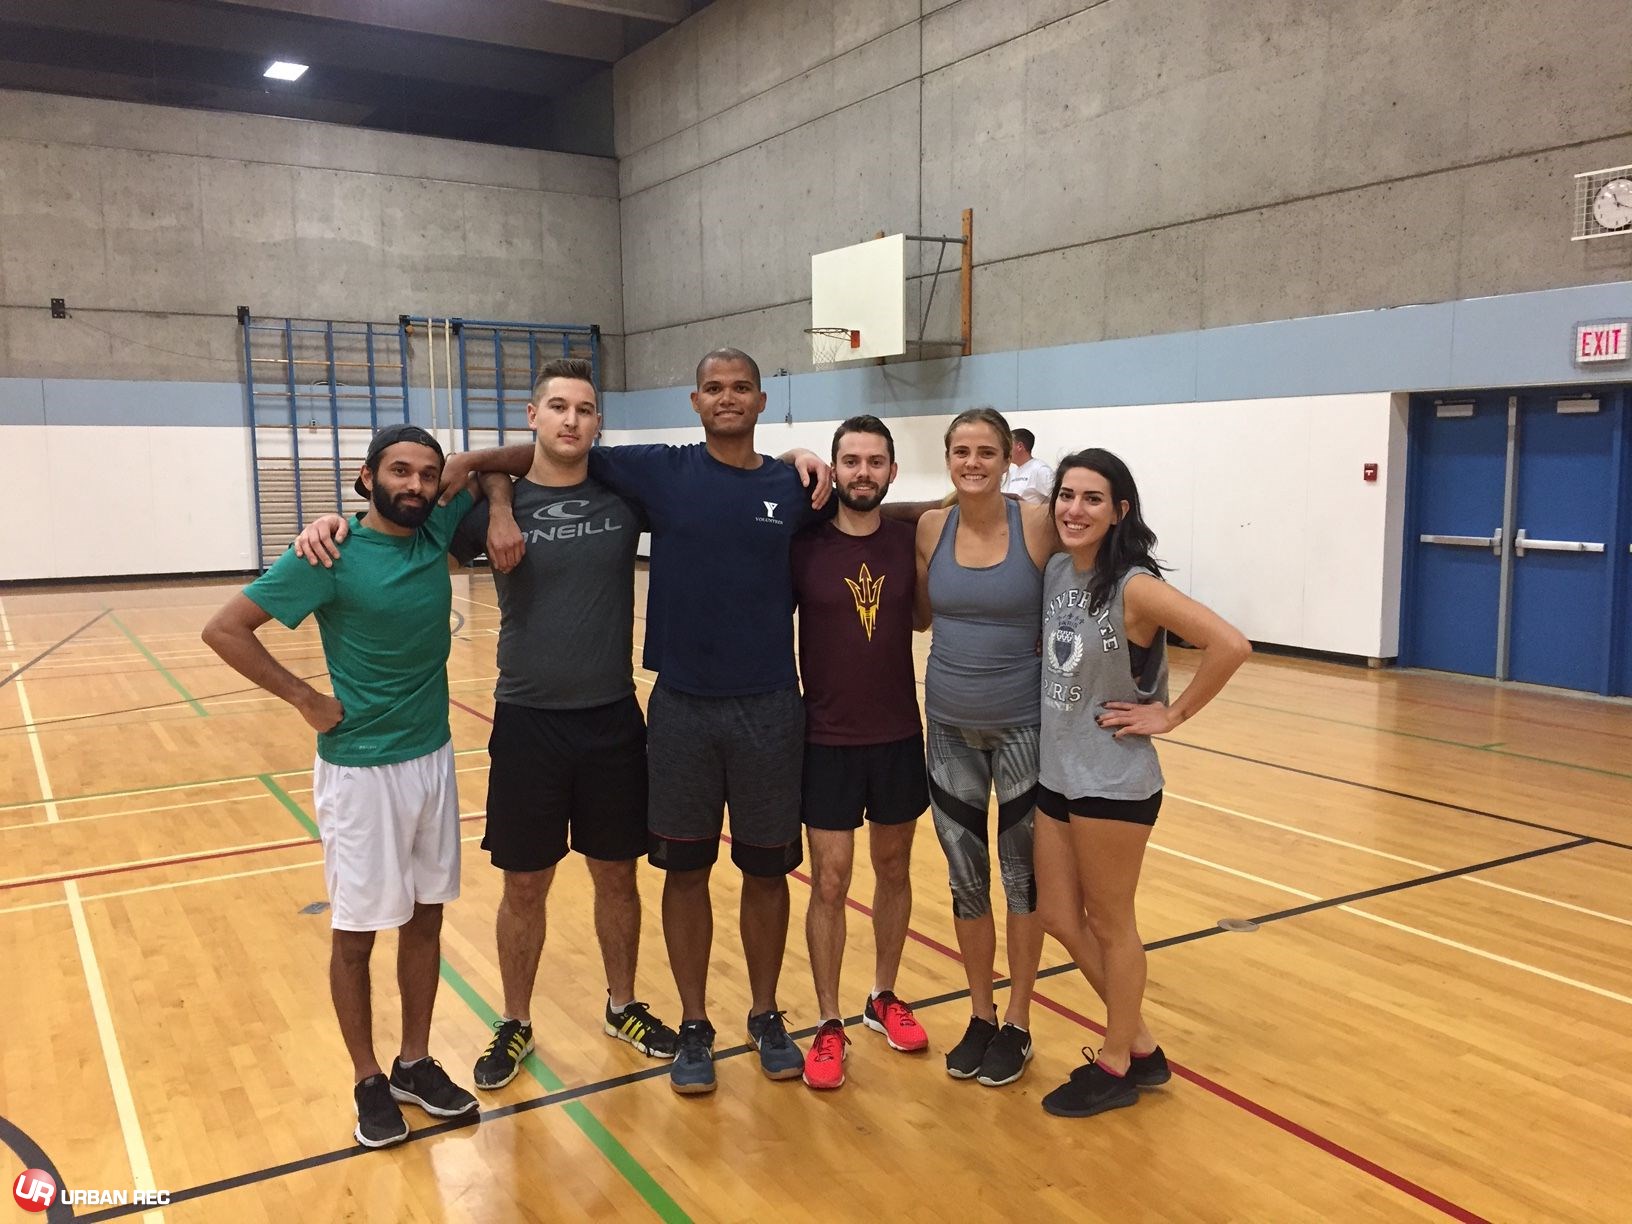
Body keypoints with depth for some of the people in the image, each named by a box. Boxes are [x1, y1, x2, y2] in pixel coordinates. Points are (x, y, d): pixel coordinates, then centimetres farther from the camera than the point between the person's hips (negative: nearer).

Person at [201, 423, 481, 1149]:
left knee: (425, 919, 14)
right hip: (359, 769, -5)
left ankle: (416, 1063, 30)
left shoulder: (436, 533, -1)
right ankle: (369, 1082, 24)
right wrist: (304, 699, -14)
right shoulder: (331, 557, -16)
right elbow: (224, 630, -14)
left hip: (432, 757, 5)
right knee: (356, 934, 7)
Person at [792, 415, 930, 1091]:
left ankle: (884, 998, 34)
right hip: (827, 741, -2)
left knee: (894, 869, 15)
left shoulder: (911, 541, -2)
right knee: (830, 882, 2)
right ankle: (828, 1025, 17)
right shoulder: (804, 544, -8)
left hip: (900, 736, 2)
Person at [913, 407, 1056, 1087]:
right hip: (950, 727, 3)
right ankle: (980, 1016, 31)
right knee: (965, 879, 13)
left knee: (1022, 875, 9)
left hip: (1022, 725, -3)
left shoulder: (1039, 526, -12)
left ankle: (1017, 1025, 26)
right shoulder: (930, 527, -1)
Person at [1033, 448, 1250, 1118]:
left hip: (1113, 781, -8)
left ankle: (1116, 1065, 29)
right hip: (1055, 772, 8)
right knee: (1059, 918, 15)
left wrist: (1170, 715, -19)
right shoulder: (1055, 570, 3)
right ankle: (1141, 1047, 33)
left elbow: (1230, 645, -27)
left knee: (1110, 924, 8)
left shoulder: (1134, 587, -19)